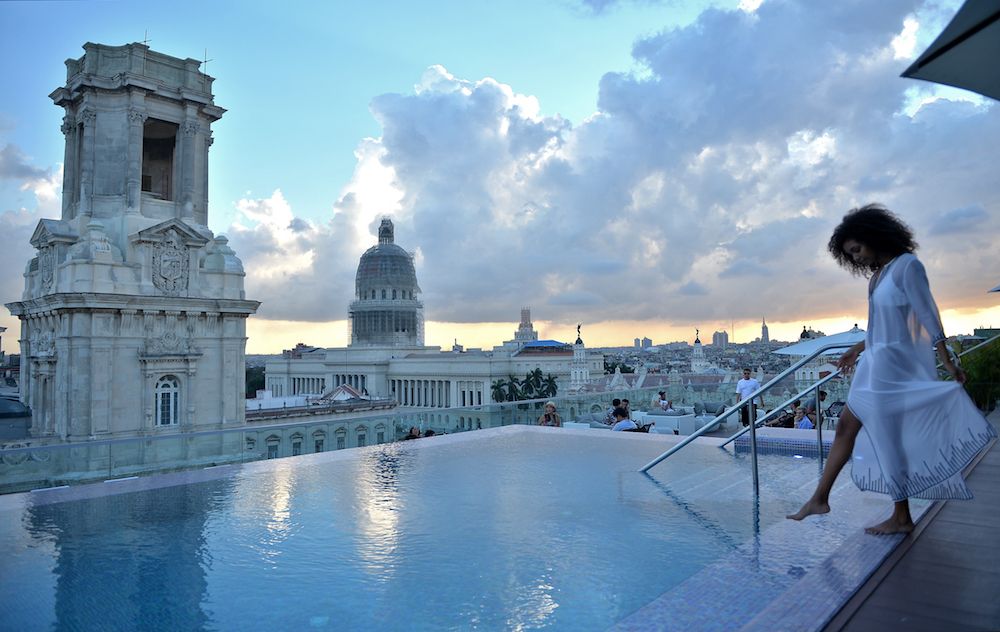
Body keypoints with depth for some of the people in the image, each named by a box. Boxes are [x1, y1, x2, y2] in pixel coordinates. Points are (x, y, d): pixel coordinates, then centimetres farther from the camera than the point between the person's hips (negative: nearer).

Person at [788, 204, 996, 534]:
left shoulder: (907, 266, -14)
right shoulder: (879, 273, 11)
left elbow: (928, 316, -15)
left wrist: (947, 362, -15)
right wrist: (857, 349, 27)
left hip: (893, 365, -9)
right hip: (875, 364, 9)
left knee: (887, 440, 0)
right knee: (845, 427, 10)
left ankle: (902, 518, 16)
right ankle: (819, 499, 18)